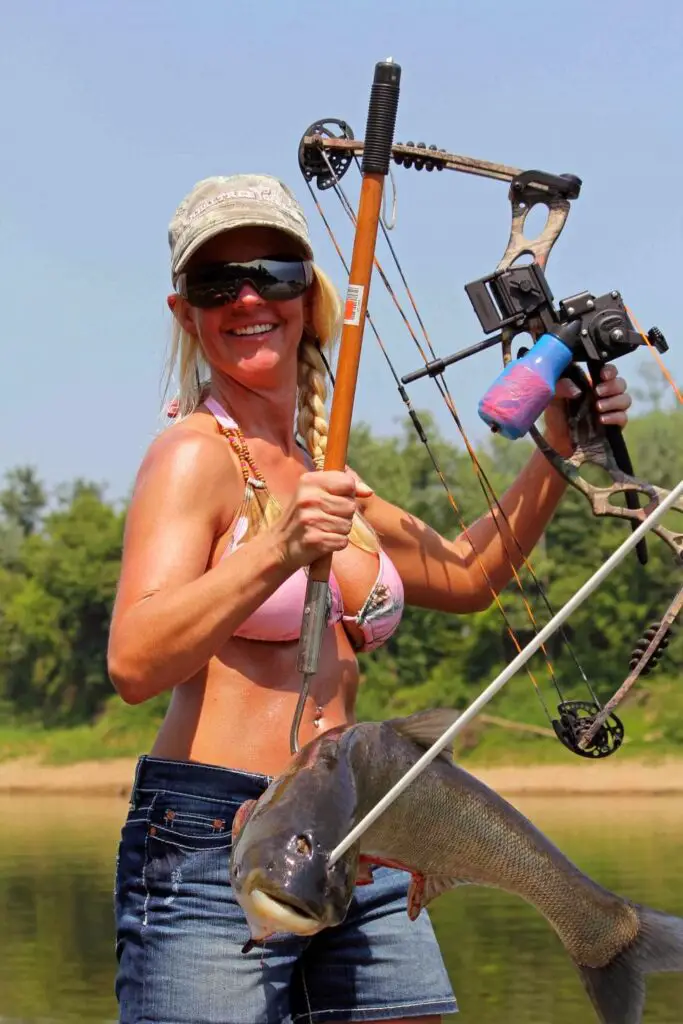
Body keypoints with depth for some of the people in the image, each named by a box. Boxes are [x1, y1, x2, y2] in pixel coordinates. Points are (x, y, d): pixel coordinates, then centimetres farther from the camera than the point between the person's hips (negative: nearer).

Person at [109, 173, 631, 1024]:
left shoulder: (323, 475, 17)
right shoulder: (193, 454, -5)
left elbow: (464, 577, 31)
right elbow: (134, 665, -18)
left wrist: (558, 449, 21)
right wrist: (279, 552, -29)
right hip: (213, 840, -7)